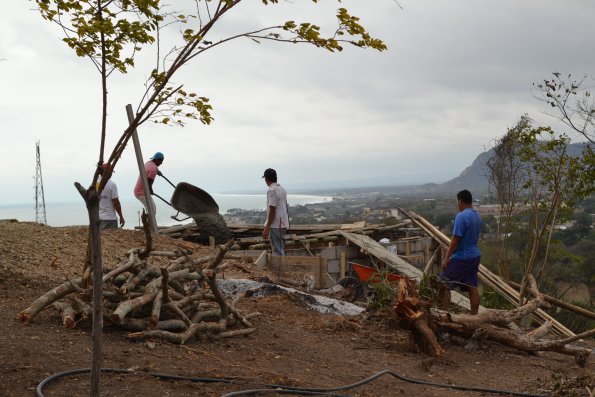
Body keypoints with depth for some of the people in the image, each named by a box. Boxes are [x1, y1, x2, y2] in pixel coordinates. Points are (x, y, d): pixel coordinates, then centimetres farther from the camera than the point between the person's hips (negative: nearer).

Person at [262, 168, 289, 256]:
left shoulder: (272, 191, -15)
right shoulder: (282, 189, 13)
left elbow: (272, 210, -20)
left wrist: (267, 228, -18)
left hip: (275, 225, -9)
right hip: (283, 224, 9)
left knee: (277, 252, -6)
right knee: (280, 251, 15)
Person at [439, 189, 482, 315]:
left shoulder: (461, 216, -18)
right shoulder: (476, 216, 10)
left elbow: (455, 239, -19)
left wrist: (446, 258, -14)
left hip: (462, 257, -9)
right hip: (475, 256, 9)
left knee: (443, 284, -1)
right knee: (472, 287, 9)